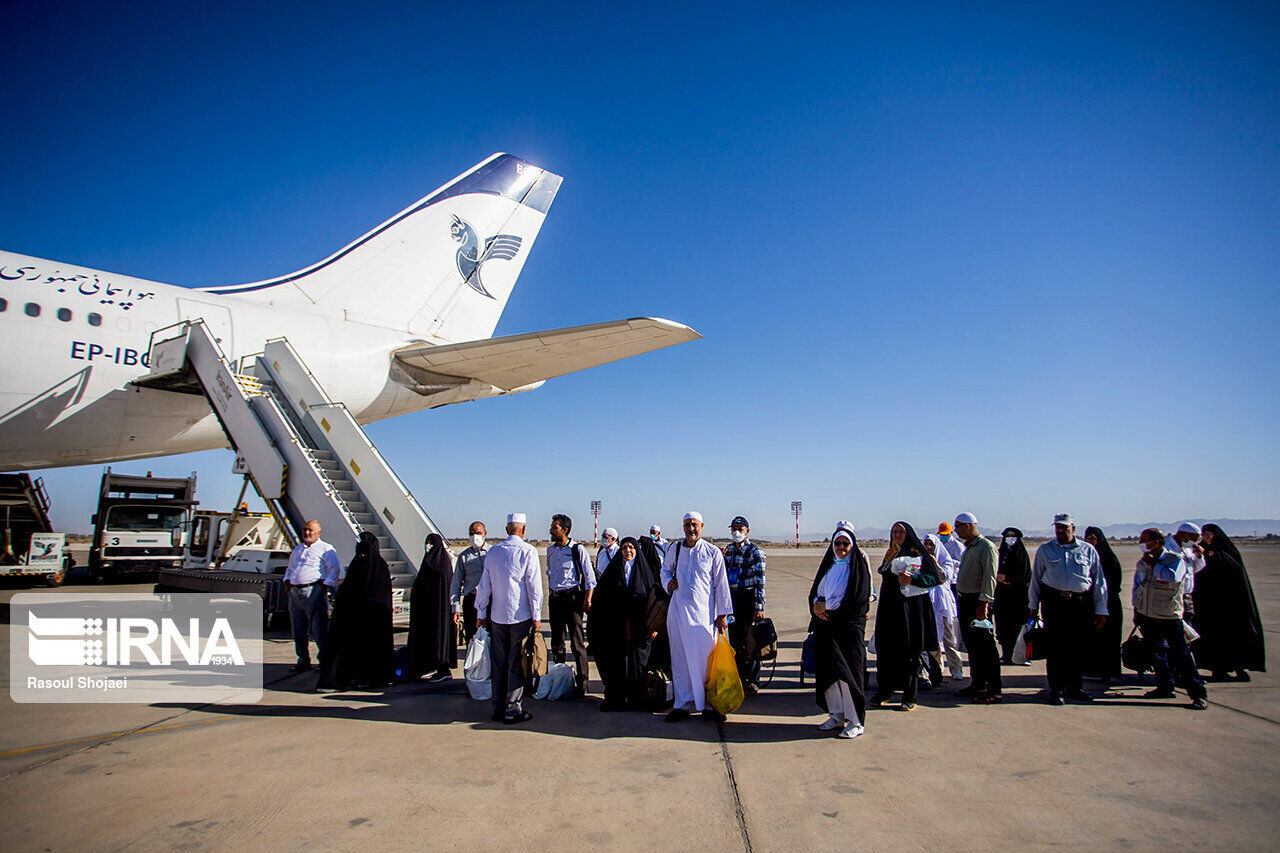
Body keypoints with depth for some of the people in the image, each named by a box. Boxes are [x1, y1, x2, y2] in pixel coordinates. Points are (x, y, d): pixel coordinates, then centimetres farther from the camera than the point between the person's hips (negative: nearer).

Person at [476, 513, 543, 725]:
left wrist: (481, 613, 18)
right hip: (521, 616, -4)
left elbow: (485, 585, 11)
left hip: (497, 616, 4)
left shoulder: (493, 552, 7)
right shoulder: (527, 551, -7)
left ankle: (498, 708, 20)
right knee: (516, 664, 2)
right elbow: (534, 585, -9)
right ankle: (513, 709, 6)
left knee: (498, 663, 12)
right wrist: (536, 615, -5)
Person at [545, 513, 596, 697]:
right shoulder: (550, 550, 11)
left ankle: (581, 684, 2)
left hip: (572, 596, -6)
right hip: (554, 598, 6)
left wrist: (587, 599, -12)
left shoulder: (577, 549, -8)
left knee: (577, 643, -5)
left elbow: (589, 575, -7)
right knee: (556, 642, 12)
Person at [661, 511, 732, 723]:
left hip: (703, 611, -2)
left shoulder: (713, 552, 0)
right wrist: (668, 582, 2)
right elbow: (665, 569, 25)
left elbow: (721, 584, 2)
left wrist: (722, 614, 0)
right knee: (680, 658, 6)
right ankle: (683, 704, 16)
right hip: (678, 610, 3)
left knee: (705, 658, -1)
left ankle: (708, 705, 12)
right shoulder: (674, 549, 8)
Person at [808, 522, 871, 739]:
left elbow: (859, 598, -12)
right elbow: (815, 591, 14)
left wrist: (827, 606, -10)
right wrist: (816, 604, -9)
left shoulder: (859, 564, -2)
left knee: (848, 670, -7)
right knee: (827, 668, 5)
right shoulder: (829, 564, 15)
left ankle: (856, 721, 2)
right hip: (825, 624, 6)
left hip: (849, 623, -6)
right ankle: (837, 716, 17)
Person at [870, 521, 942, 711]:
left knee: (910, 652, -1)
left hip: (912, 606, -4)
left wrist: (912, 579, -17)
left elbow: (935, 578, -6)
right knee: (886, 649, 4)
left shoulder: (918, 554, 0)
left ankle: (910, 696, 8)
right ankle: (884, 691, 15)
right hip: (889, 608, 4)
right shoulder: (890, 555, 15)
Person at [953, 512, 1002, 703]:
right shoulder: (968, 547, 16)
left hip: (979, 601, -9)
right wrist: (962, 600, 17)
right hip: (966, 601, 9)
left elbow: (989, 577, -18)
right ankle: (977, 685, 22)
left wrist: (983, 603, -22)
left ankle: (995, 690, 1)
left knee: (985, 646, -5)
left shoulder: (986, 547, -12)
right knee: (971, 645, 13)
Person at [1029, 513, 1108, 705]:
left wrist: (1101, 610, 7)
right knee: (1055, 647, -1)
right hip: (1054, 601, -1)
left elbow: (1099, 581, 11)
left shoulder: (1088, 550, 10)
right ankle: (1056, 690, 6)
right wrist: (1033, 606, 8)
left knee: (1078, 647, 6)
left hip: (1080, 603, 1)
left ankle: (1074, 687, 21)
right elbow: (1035, 579, 11)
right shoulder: (1045, 550, 9)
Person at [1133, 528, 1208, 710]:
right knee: (1158, 653, 15)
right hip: (1147, 616, 6)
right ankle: (1165, 688, 28)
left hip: (1170, 618, -6)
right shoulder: (1142, 562, 7)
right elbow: (1137, 587, 17)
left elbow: (1173, 577, -32)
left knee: (1180, 654, -3)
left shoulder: (1176, 559, -11)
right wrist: (1136, 609, 14)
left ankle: (1198, 694, 8)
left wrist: (1153, 564, -21)